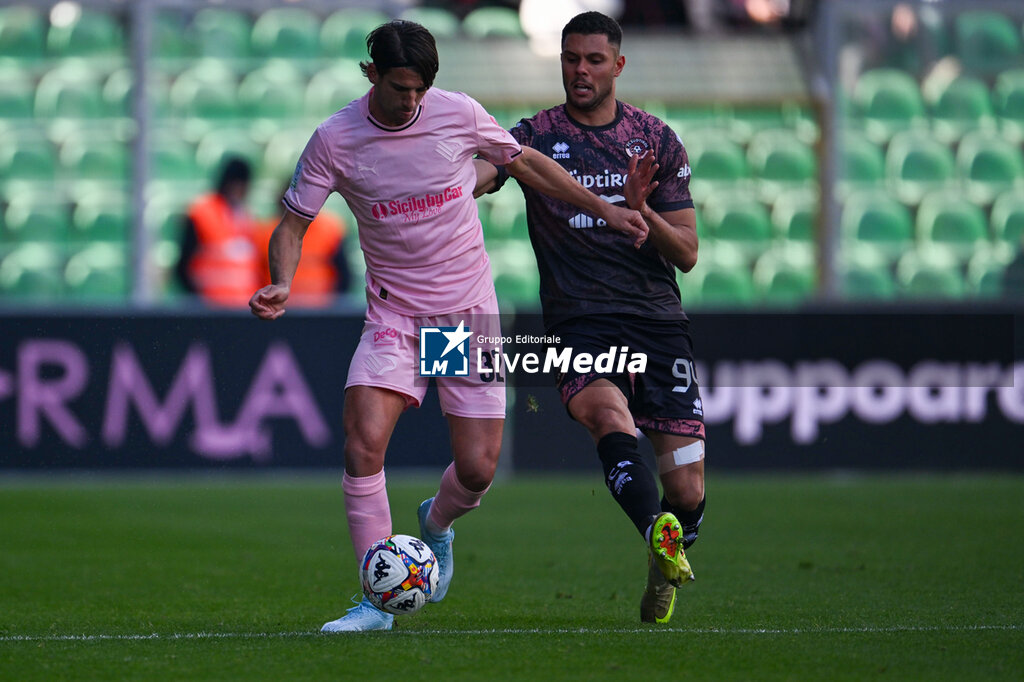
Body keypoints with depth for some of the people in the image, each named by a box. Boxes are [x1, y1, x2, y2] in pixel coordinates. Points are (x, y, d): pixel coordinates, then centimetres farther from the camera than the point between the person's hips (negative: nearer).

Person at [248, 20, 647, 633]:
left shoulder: (459, 114, -7)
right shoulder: (335, 140, -10)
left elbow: (525, 162, 10)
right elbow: (294, 224, -2)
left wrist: (603, 209, 12)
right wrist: (282, 284, -21)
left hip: (469, 311, 1)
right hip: (394, 312, -1)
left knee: (477, 470, -4)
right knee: (363, 444, -22)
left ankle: (437, 524, 34)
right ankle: (378, 601, -12)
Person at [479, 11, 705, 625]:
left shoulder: (658, 142, 11)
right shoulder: (537, 136, 6)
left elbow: (686, 256, 9)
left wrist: (641, 211, -10)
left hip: (658, 320, 2)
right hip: (578, 321, -2)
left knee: (687, 491, -5)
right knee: (608, 414, -35)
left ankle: (665, 574, 25)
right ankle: (659, 532, -56)